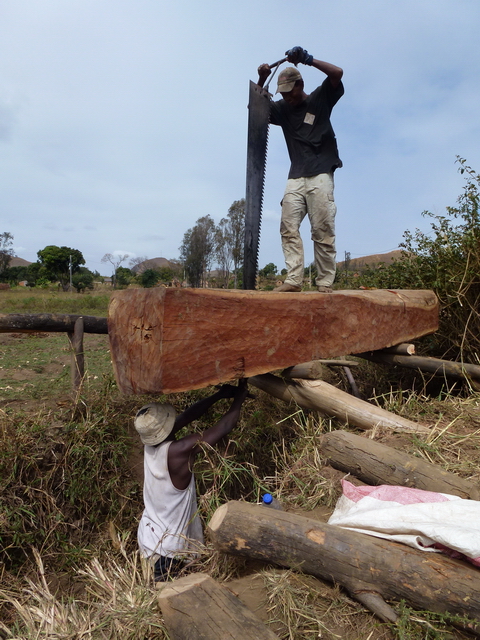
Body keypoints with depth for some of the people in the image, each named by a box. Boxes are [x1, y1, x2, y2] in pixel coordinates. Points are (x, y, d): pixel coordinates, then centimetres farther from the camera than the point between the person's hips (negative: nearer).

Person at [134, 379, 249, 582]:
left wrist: (220, 394, 1)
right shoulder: (180, 451, -30)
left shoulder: (150, 444, -10)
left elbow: (188, 416, -2)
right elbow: (224, 427, -22)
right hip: (166, 550, -7)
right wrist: (239, 398, -6)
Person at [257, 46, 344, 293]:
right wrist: (262, 79, 3)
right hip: (295, 178, 4)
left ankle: (325, 283, -7)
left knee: (323, 231, -9)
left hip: (320, 175, -4)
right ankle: (294, 279, -14)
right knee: (288, 228, -11)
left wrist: (308, 59, -9)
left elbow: (338, 73, -4)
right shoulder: (282, 108, 18)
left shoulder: (320, 99, 9)